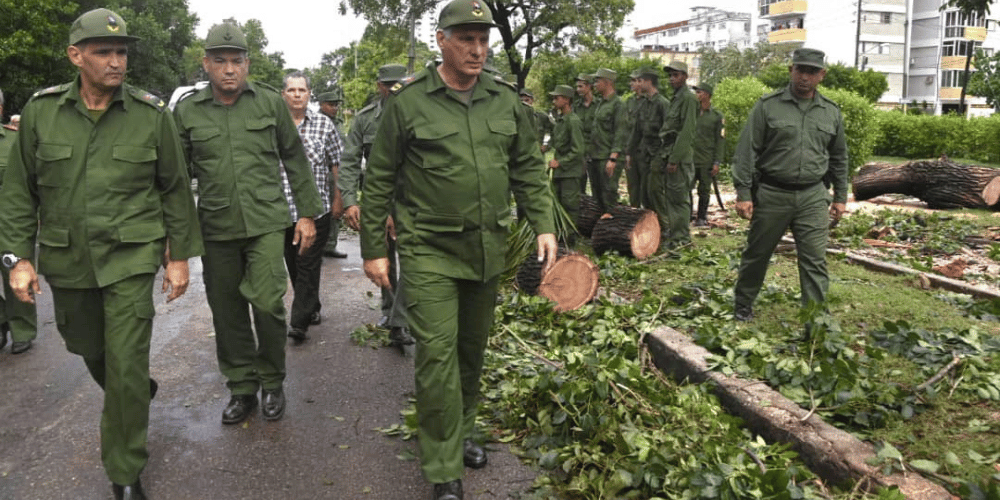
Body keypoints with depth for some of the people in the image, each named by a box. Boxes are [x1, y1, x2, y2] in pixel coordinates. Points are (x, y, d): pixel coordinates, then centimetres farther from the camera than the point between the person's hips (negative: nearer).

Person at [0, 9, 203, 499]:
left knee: (126, 369, -5)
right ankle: (137, 392, 53)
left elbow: (175, 189, 2)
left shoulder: (151, 114, -5)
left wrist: (179, 255, 2)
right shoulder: (41, 111, -1)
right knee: (87, 348, 20)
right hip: (67, 258, 3)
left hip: (131, 257, -3)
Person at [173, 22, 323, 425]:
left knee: (267, 303, -10)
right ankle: (242, 388, 26)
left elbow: (295, 160, 7)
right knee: (227, 313, 9)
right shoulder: (187, 110, 4)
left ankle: (272, 383, 13)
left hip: (266, 222, -2)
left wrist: (307, 213, 5)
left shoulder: (270, 102, 2)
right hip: (215, 228, 2)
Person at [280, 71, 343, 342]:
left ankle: (300, 322, 0)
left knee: (308, 266, -4)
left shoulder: (324, 124, 3)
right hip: (282, 209, 2)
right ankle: (312, 308, 30)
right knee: (293, 265, 12)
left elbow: (336, 165, 7)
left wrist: (338, 199, 4)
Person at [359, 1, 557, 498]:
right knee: (437, 355, -7)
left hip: (488, 251, 5)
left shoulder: (505, 99, 5)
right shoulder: (408, 101, -7)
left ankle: (460, 435, 37)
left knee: (472, 349, 16)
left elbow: (529, 169, 11)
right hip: (429, 251, -4)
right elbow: (379, 181, -2)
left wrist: (544, 227, 2)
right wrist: (372, 249, -1)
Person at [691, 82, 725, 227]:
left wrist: (717, 162, -6)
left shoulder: (717, 116, 2)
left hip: (706, 161, -2)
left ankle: (701, 218, 14)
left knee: (704, 191, 3)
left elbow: (720, 141, 0)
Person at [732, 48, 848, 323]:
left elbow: (839, 158, 18)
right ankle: (743, 305, 28)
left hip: (813, 197, 2)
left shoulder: (831, 112, 10)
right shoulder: (768, 106, -2)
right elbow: (747, 151, -4)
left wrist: (840, 197, 15)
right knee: (757, 254, 9)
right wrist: (743, 193, -10)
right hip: (771, 194, -2)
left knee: (815, 261, -2)